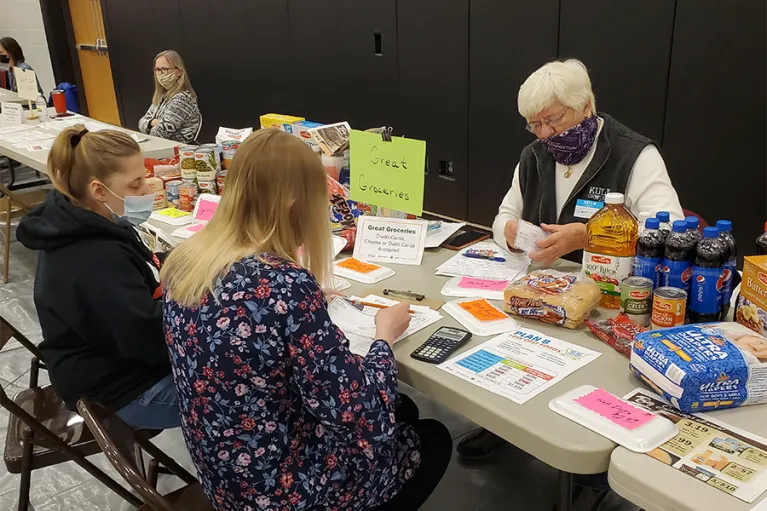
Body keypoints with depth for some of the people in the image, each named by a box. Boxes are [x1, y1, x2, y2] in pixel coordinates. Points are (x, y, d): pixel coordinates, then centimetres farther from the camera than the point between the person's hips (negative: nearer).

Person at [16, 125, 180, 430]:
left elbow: (139, 279, 11)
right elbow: (151, 339, -30)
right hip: (124, 388, -9)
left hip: (114, 362, 10)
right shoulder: (94, 264, -31)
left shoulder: (82, 229, -1)